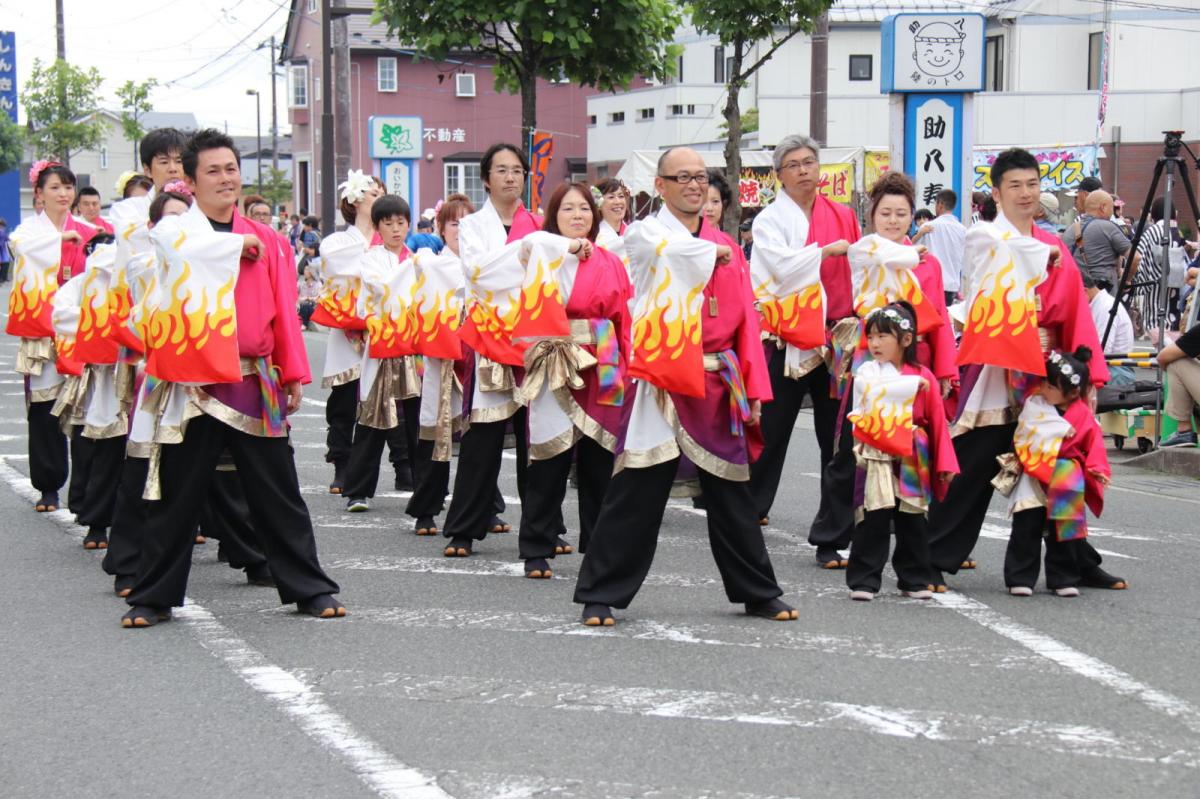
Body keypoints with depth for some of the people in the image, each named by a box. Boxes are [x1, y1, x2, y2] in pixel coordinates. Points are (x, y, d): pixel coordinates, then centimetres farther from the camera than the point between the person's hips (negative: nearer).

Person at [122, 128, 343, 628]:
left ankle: (309, 589, 16)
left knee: (278, 493, 8)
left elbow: (283, 310, 9)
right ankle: (153, 598, 15)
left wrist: (294, 375, 3)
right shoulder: (173, 233, 0)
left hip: (255, 385, 3)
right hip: (192, 384, -2)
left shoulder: (262, 240, 9)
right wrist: (239, 243, -11)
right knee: (177, 496, 5)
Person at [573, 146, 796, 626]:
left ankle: (758, 593, 24)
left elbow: (745, 317, 12)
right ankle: (599, 596, 4)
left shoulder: (726, 246, 14)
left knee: (732, 496, 13)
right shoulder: (644, 235, 1)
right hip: (662, 381, -4)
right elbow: (679, 252, -21)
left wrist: (753, 388, 5)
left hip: (718, 385, 4)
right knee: (636, 496, -4)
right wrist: (714, 252, -1)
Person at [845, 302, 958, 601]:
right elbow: (874, 389, -21)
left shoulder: (924, 376, 5)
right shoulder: (867, 371, 1)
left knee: (913, 520, 9)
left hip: (913, 461, 2)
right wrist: (912, 384, -17)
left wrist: (945, 462, 3)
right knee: (874, 520, -5)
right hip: (877, 458, -2)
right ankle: (864, 580, 1)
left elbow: (937, 422, 5)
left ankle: (914, 580, 21)